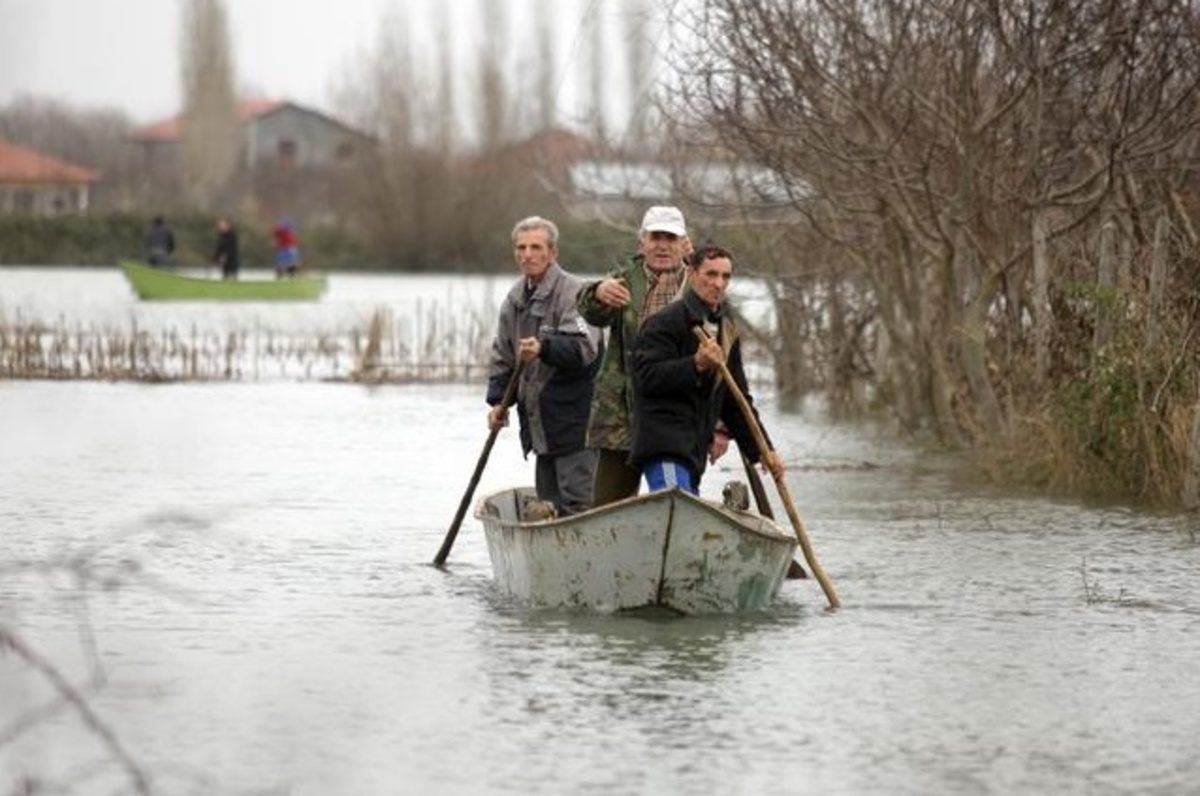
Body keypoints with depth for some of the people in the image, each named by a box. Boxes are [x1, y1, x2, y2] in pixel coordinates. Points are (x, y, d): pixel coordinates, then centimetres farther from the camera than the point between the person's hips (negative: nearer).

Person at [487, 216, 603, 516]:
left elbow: (583, 348, -22)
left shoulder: (572, 292, -10)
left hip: (573, 420, -8)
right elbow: (502, 356, 23)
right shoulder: (515, 299, 16)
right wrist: (497, 400, 9)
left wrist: (544, 349, -38)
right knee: (549, 502, 11)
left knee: (577, 502, -13)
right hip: (539, 423, 8)